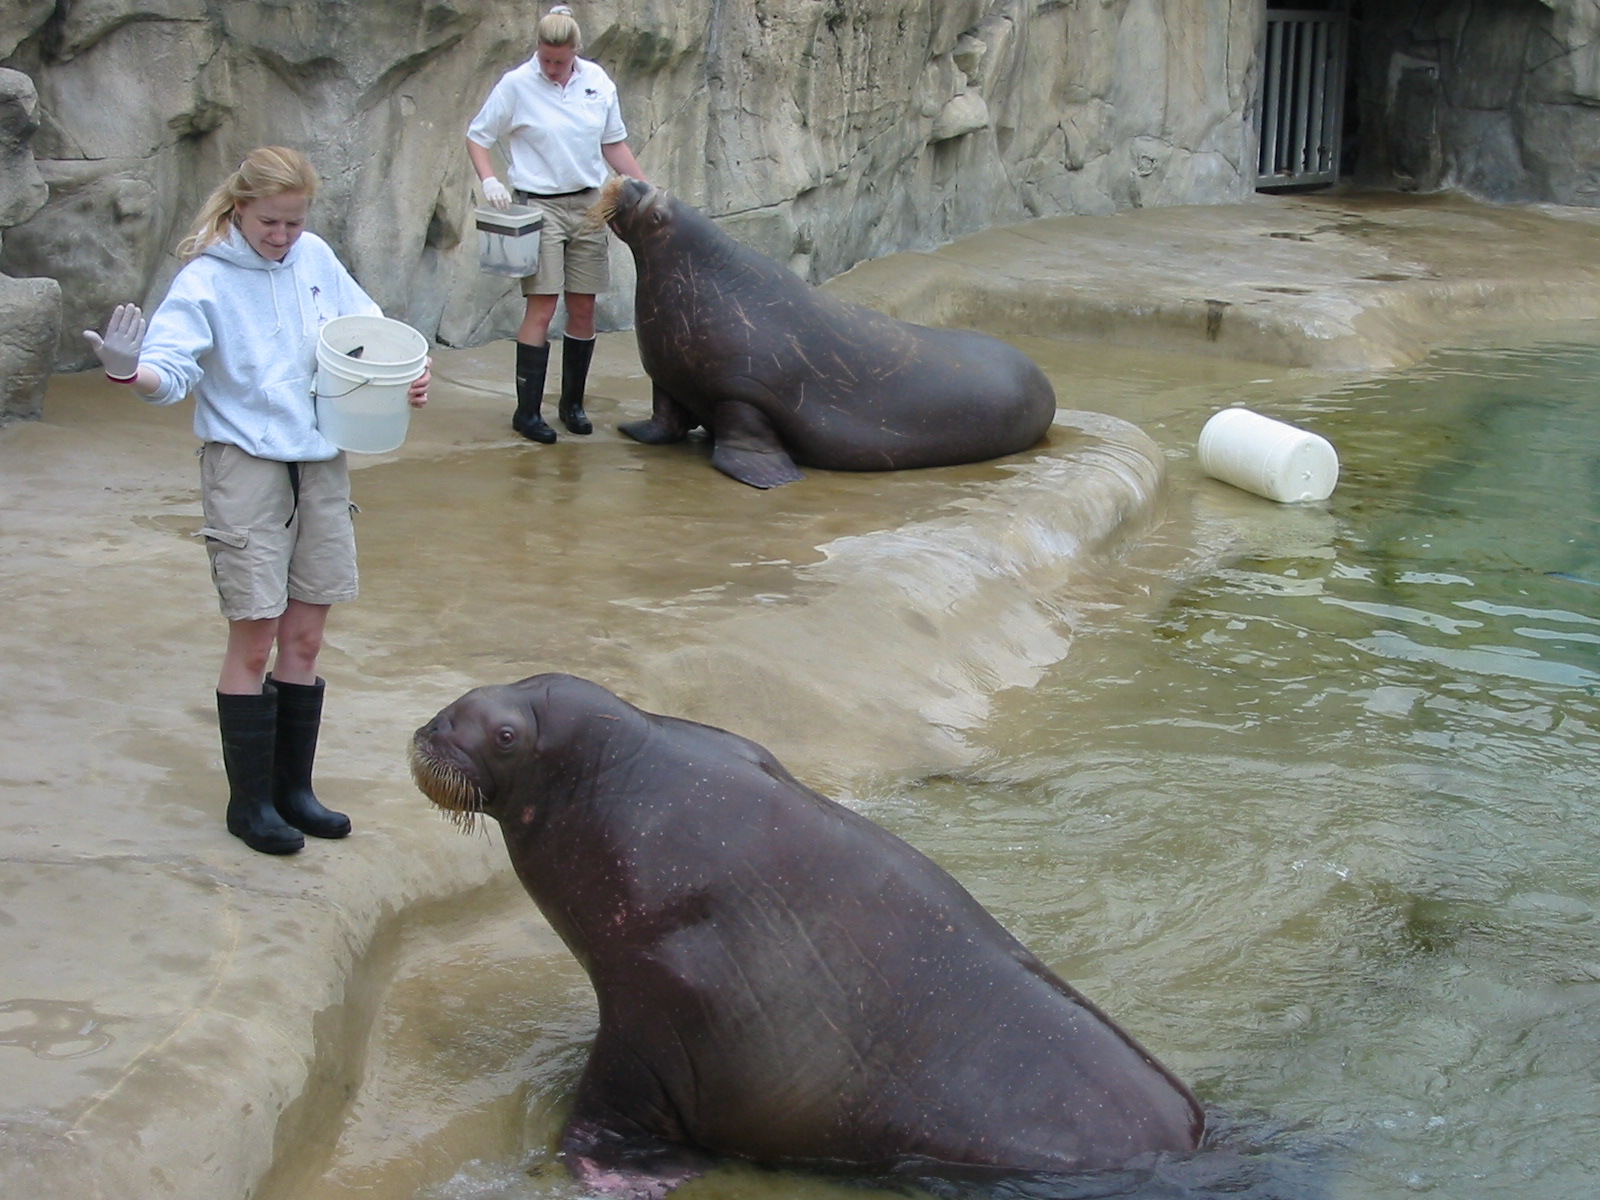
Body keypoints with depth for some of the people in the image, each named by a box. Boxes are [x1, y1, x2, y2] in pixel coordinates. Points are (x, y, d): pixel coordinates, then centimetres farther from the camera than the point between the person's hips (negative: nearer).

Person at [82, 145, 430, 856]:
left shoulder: (316, 258, 3)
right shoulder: (206, 280, -11)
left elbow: (367, 330, 15)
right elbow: (172, 370, -22)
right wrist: (131, 371, -44)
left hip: (322, 466, 5)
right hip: (246, 469, -5)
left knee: (305, 639, 10)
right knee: (254, 642, -2)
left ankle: (293, 787, 22)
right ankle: (250, 801, 10)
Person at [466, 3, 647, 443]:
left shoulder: (597, 81, 4)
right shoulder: (516, 85, -6)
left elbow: (614, 143, 14)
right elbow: (477, 137, 0)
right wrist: (489, 181, -16)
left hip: (588, 206, 4)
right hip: (538, 205, -4)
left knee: (583, 309, 5)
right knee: (541, 309, -9)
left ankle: (573, 403, 19)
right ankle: (527, 411, -3)